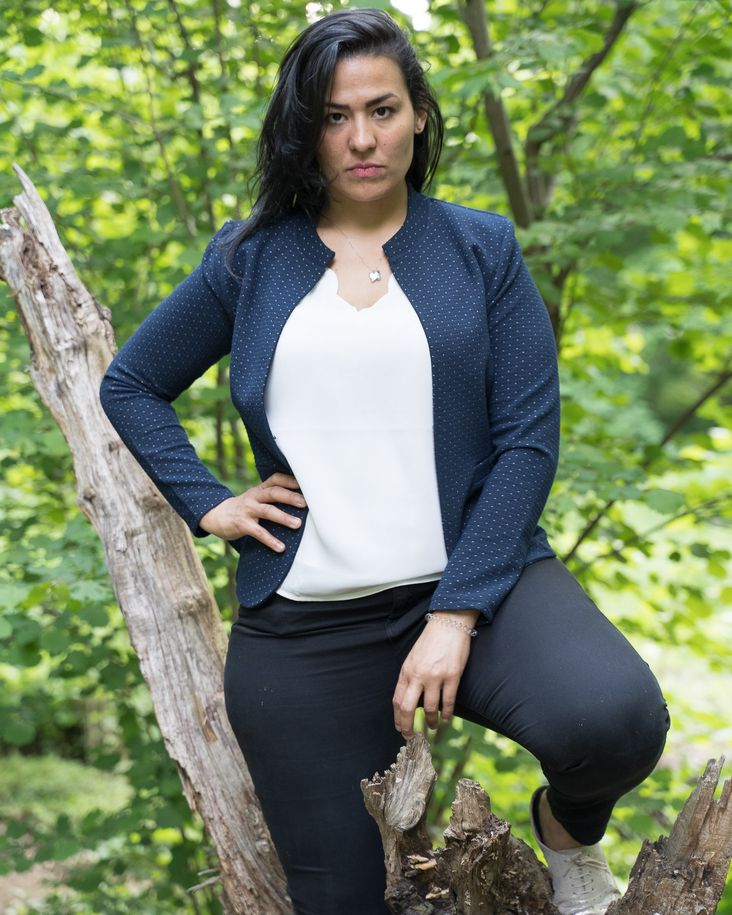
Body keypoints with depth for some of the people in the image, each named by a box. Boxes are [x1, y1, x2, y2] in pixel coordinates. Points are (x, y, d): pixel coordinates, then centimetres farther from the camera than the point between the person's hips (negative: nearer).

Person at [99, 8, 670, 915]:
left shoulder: (481, 248, 3)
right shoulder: (248, 260, 6)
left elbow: (528, 441, -4)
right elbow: (130, 385, 19)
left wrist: (456, 615, -14)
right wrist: (209, 505, 4)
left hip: (475, 578, -1)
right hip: (303, 627, 2)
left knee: (615, 719, -30)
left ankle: (568, 832, 4)